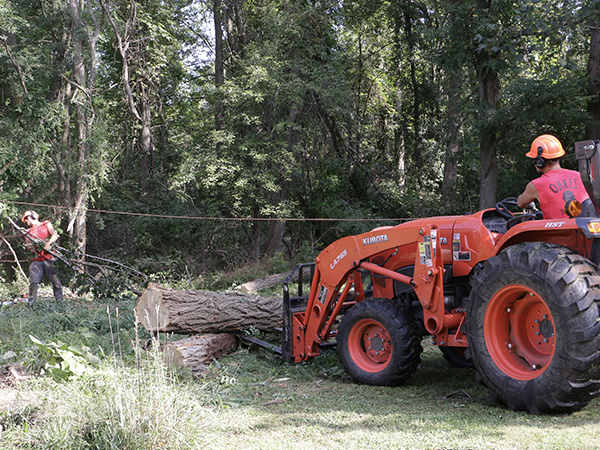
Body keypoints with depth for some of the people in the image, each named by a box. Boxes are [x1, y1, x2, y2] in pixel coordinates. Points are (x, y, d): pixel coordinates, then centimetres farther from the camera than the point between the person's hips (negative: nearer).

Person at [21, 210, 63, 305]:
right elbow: (29, 247, 15)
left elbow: (55, 235, -1)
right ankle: (31, 301, 3)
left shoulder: (46, 224, 11)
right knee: (33, 281, -4)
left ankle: (59, 300, 2)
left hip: (49, 258, -3)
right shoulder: (29, 232, 20)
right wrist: (31, 246, -8)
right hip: (37, 259, 3)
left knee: (55, 279, -5)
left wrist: (48, 243, -17)